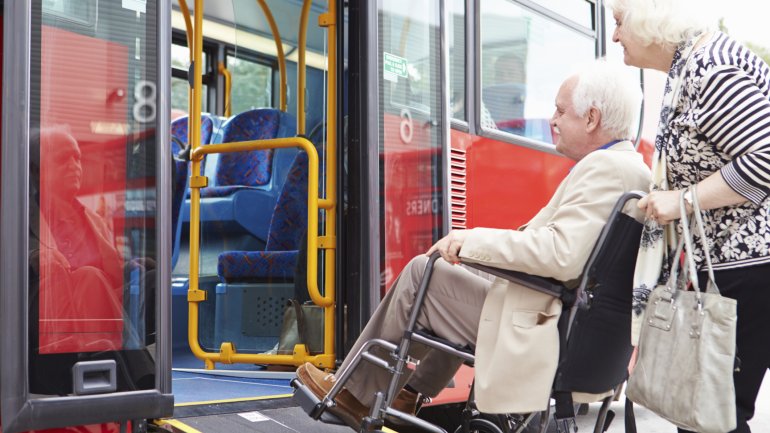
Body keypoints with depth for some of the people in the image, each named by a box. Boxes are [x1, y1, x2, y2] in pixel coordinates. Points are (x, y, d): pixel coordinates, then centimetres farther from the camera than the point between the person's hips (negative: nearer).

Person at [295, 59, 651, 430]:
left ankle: (355, 392, 16)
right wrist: (471, 245, 10)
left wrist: (474, 240, -21)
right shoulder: (632, 167, 11)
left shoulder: (605, 168, -20)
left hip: (539, 330, -10)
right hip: (578, 324, 10)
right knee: (460, 271, 29)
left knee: (422, 273, 0)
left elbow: (562, 254, -31)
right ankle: (409, 396, 33)